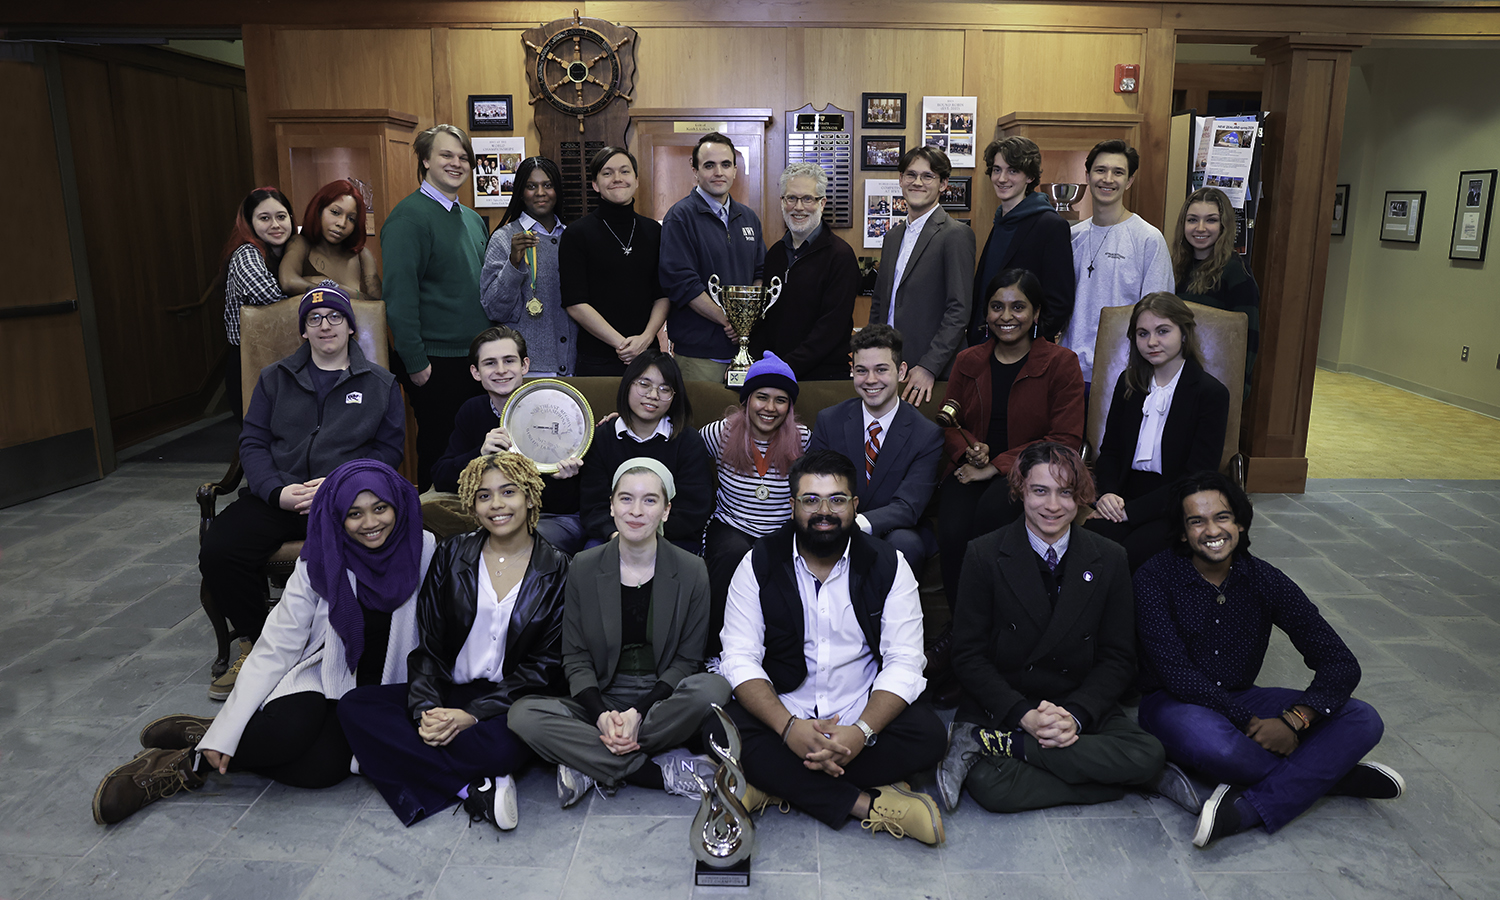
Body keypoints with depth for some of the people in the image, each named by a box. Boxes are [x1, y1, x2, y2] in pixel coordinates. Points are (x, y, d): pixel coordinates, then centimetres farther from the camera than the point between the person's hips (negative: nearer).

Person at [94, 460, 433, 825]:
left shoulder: (423, 550, -11)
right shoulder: (319, 562, -12)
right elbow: (275, 649, -13)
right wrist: (225, 732, -20)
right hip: (323, 672, -1)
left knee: (324, 767, -28)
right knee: (288, 729, -36)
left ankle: (196, 758, -7)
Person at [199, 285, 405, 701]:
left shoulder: (380, 383, 14)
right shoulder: (275, 378, 20)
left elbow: (389, 449, 6)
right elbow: (252, 442, 12)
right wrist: (277, 491, -8)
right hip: (276, 495, 3)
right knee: (217, 551, -23)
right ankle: (255, 643, 1)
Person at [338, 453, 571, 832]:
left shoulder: (556, 570, -1)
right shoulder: (452, 555, 7)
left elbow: (546, 664, -5)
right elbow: (427, 643, 5)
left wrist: (473, 715, -16)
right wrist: (427, 710, -14)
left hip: (513, 702, -4)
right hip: (449, 693, 5)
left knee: (504, 744, -38)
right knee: (355, 705, -19)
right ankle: (472, 786, -22)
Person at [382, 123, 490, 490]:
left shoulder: (473, 219, 13)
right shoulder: (409, 216, -12)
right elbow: (399, 295, -18)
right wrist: (415, 362, -20)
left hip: (477, 357, 8)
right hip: (435, 363, -8)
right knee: (438, 448, 3)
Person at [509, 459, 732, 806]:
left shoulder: (691, 571, -3)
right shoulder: (583, 568, 1)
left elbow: (687, 659, -2)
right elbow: (575, 657, 2)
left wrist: (639, 712, -17)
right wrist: (601, 714, -17)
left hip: (660, 700, -1)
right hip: (600, 701, 1)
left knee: (713, 688, -33)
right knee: (522, 715, -25)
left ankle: (591, 767, -19)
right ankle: (665, 770, -23)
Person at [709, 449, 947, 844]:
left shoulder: (887, 565, -3)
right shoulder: (759, 564, -4)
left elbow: (904, 663, -8)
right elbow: (740, 659, -10)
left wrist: (861, 732, -26)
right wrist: (788, 727, -27)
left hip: (863, 715, 1)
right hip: (782, 712, 0)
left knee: (927, 734, -26)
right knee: (721, 729, -29)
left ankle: (778, 781, -19)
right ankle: (868, 804, -22)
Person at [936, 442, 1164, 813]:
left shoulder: (1109, 560, 2)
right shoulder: (984, 555, -4)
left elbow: (1118, 657, 3)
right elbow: (968, 655, -4)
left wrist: (1076, 716, -14)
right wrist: (1024, 716, -18)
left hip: (1084, 706, 5)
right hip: (1000, 707, -4)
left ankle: (987, 742, -22)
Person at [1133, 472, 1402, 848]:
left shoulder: (1263, 579, -4)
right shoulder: (1156, 578, -14)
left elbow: (1341, 664, -7)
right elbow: (1177, 675, -20)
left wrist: (1293, 721, -23)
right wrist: (1247, 722, -24)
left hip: (1242, 699, 5)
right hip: (1176, 703, -5)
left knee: (1363, 720, -14)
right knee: (1212, 743, -39)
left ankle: (1245, 809, -29)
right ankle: (1329, 774, -9)